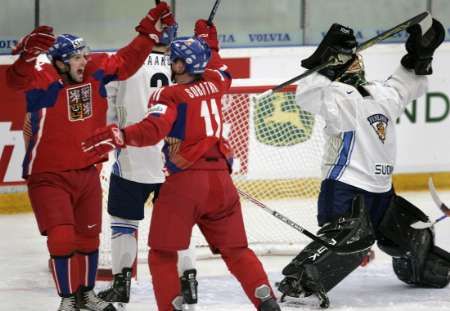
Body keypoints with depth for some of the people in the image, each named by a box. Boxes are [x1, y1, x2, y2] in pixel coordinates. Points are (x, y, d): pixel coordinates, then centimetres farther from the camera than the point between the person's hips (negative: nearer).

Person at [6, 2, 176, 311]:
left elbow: (126, 61, 6)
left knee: (88, 236, 16)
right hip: (49, 176, -5)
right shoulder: (43, 79, -22)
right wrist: (30, 53, -61)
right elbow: (17, 78, -41)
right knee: (62, 238, -11)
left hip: (87, 172, 6)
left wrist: (151, 28, 3)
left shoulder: (96, 71, -6)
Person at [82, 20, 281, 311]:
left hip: (184, 180, -6)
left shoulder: (170, 95, -4)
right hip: (221, 179, 6)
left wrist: (117, 136, -27)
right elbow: (221, 70, 37)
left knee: (162, 254, 4)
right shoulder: (214, 84, 12)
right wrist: (208, 41, 50)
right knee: (236, 250, 15)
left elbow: (153, 131, -20)